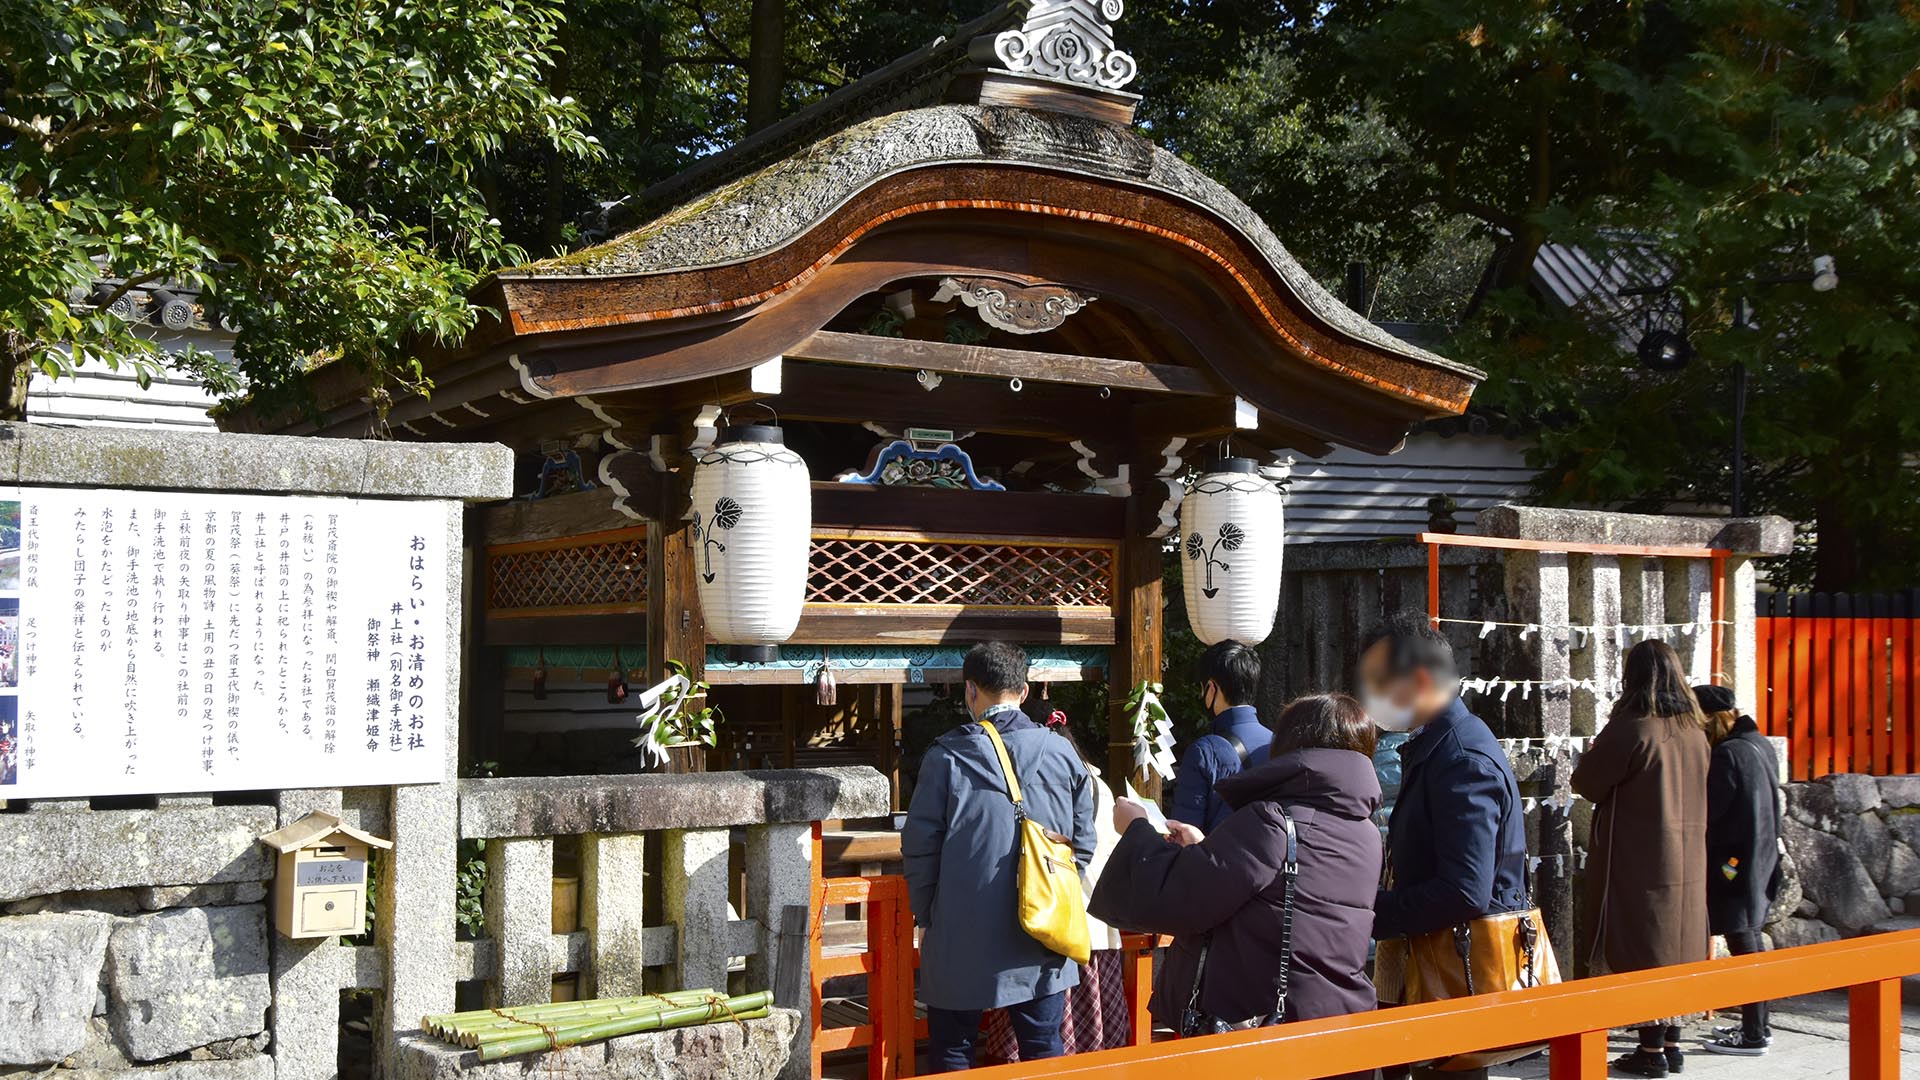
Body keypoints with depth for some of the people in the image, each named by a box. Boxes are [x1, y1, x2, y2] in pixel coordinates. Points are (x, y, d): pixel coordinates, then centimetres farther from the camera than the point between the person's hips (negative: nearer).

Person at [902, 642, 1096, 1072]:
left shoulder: (946, 758, -9)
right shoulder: (1063, 754, -1)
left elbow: (920, 848, -5)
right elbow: (1083, 843, 5)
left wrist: (925, 917, 7)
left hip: (961, 940, -2)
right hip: (1043, 939, 3)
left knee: (952, 1051, 10)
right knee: (1043, 1049, 13)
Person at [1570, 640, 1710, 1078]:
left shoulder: (1630, 729, -17)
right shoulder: (1695, 731, 5)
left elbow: (1585, 784, -10)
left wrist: (1595, 751, 10)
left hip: (1638, 862, -7)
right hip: (1687, 861, 7)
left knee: (1642, 958, 0)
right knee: (1670, 952, 15)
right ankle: (1671, 1044, 20)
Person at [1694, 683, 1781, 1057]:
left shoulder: (1727, 754, -20)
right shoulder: (1759, 744, 9)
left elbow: (1707, 812, -18)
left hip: (1735, 863, -9)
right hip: (1761, 858, 9)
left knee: (1743, 944, -3)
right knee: (1751, 940, 17)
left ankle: (1753, 1036, 3)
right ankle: (1756, 1025, 26)